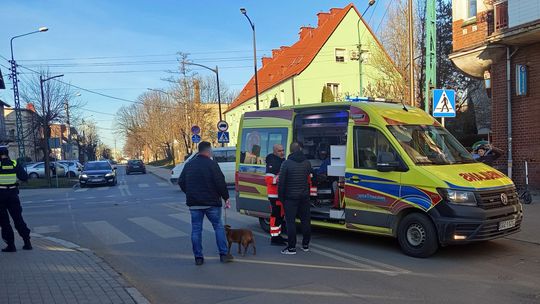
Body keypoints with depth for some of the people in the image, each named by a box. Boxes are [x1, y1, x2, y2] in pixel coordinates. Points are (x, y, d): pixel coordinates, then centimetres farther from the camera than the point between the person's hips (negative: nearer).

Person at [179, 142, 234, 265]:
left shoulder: (189, 164, 9)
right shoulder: (211, 164, -9)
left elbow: (181, 182, 14)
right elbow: (220, 182, -14)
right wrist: (226, 198, -5)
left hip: (194, 203, 4)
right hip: (211, 202, -4)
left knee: (196, 229, 8)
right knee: (218, 227, 8)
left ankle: (198, 257, 9)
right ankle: (223, 254, 9)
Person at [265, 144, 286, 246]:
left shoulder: (282, 161, 16)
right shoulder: (272, 163, -15)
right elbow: (268, 179, -24)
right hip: (275, 194, -10)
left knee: (280, 214, 17)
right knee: (276, 215, -8)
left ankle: (278, 235, 29)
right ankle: (274, 238, -3)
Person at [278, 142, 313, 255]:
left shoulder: (286, 163, -9)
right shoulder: (307, 162, 5)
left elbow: (281, 182, -9)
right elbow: (310, 178, 12)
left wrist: (281, 197, -2)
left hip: (291, 197, -4)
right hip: (304, 196, 5)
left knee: (290, 221, 0)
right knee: (305, 220, 13)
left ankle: (292, 247, 0)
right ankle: (305, 245, 21)